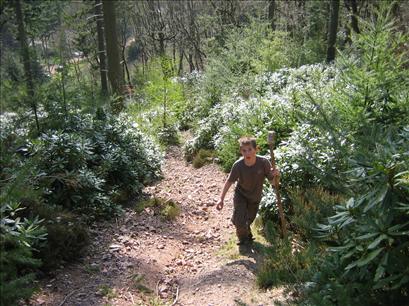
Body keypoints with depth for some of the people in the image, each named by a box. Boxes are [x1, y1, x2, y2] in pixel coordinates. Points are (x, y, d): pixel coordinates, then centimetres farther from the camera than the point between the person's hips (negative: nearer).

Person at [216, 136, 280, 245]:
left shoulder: (264, 162, -30)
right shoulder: (238, 165, -30)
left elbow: (272, 182, -21)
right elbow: (229, 181, -16)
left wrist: (276, 175, -43)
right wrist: (221, 198, -20)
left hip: (255, 196, 2)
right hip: (241, 195, -2)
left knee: (249, 220, 21)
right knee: (239, 221, -13)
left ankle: (247, 234, 58)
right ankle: (243, 237, 23)